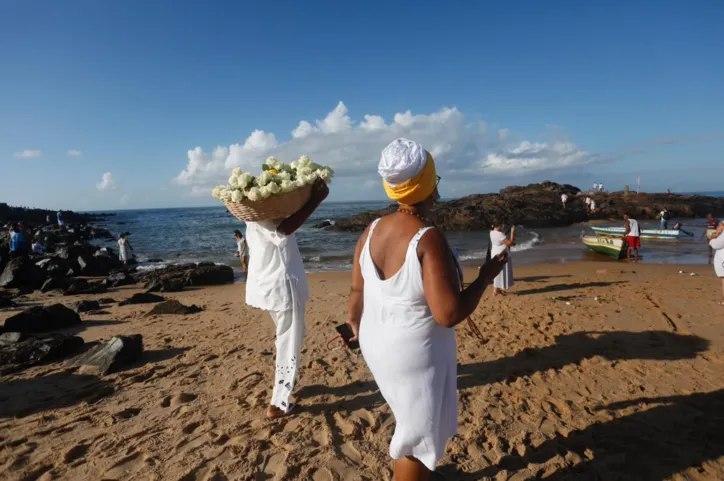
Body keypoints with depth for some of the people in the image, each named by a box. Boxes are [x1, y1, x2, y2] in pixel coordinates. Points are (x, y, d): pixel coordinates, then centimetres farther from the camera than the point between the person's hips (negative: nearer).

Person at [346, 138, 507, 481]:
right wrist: (485, 277, -12)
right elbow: (449, 314, -28)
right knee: (418, 435, 15)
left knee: (410, 419, 32)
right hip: (416, 354, -8)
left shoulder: (373, 230, -6)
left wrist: (355, 321, 23)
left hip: (378, 344, 8)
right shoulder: (429, 239, -28)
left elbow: (357, 289, 3)